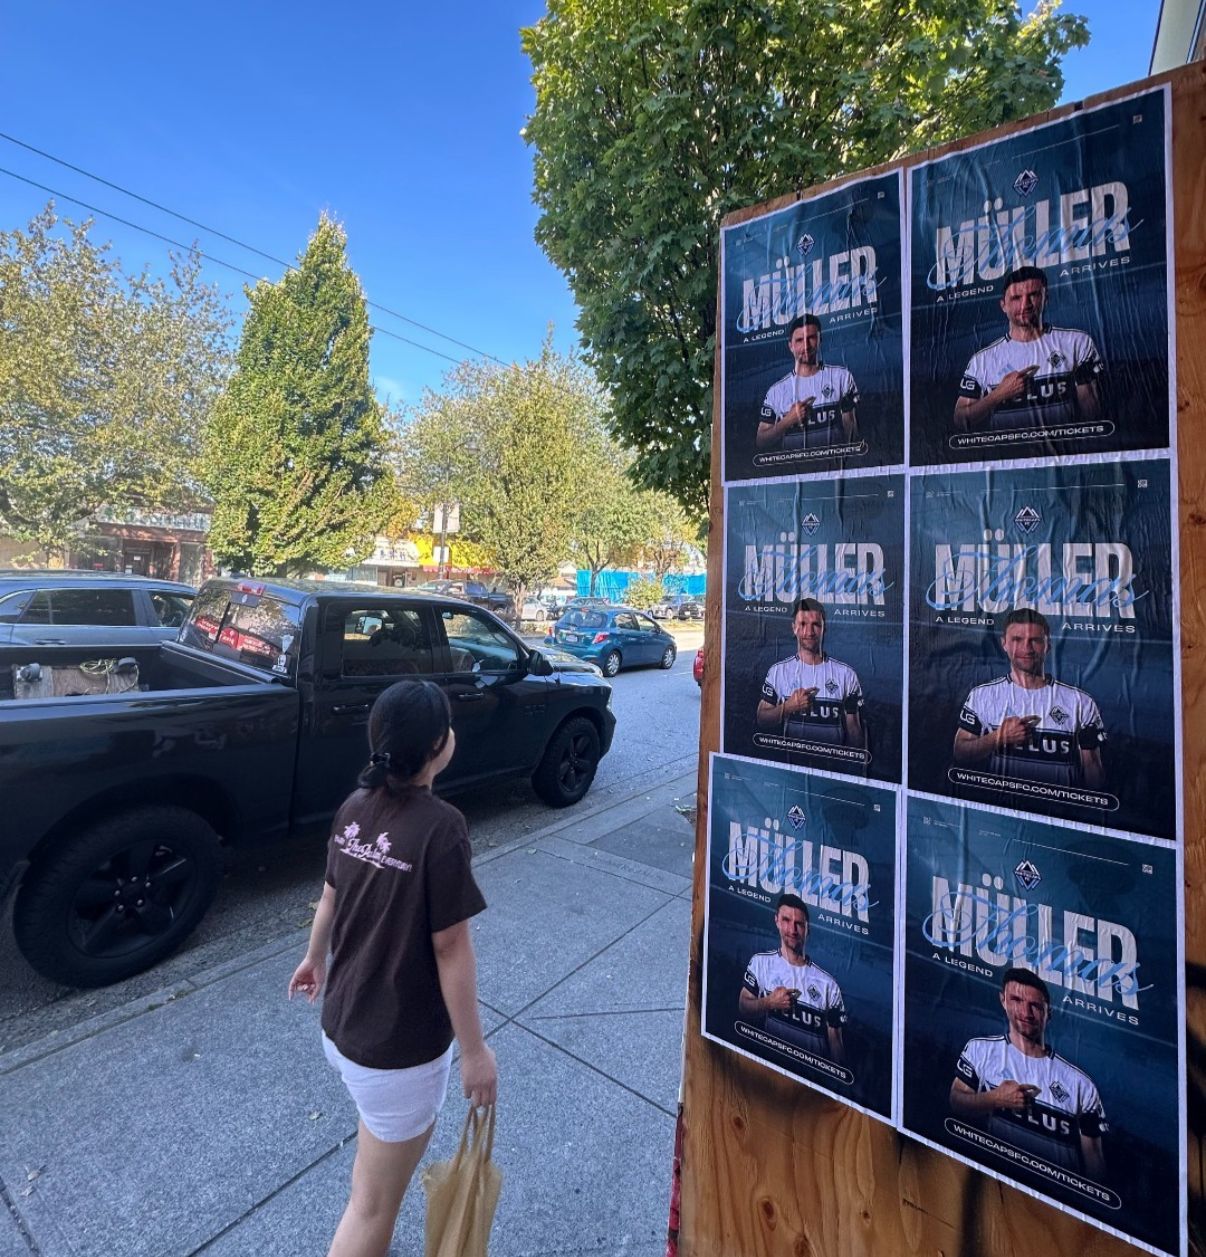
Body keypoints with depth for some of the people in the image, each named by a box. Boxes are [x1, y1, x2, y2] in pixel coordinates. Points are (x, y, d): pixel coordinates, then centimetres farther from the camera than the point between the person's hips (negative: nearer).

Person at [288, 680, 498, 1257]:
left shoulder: (354, 808, -6)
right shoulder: (440, 826, -29)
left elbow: (330, 898, 8)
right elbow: (450, 948, -23)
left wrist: (314, 958, 27)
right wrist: (474, 1050, -11)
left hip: (341, 1024, 9)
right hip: (400, 1047, -8)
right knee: (373, 1205, 14)